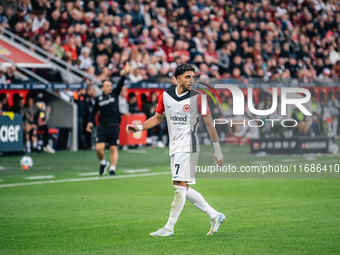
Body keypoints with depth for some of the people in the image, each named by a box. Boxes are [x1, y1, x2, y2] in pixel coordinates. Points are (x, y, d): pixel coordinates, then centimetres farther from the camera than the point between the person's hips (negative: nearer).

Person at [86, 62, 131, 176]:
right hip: (102, 127, 0)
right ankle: (103, 163, 15)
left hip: (114, 127, 0)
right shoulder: (98, 98, 6)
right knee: (99, 148, -10)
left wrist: (125, 74, -23)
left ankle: (112, 168, 3)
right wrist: (90, 122, 4)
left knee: (113, 149, -1)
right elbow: (94, 111, 14)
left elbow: (120, 84, -8)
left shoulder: (114, 94, 5)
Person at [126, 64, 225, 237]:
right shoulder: (166, 96, 7)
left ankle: (169, 227, -8)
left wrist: (218, 152, -3)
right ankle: (214, 215, 18)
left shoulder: (197, 98, -7)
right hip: (175, 148, 6)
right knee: (184, 190, 7)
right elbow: (157, 118, 21)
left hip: (188, 146, -6)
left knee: (180, 185, -11)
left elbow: (209, 125, -3)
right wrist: (139, 128, 6)